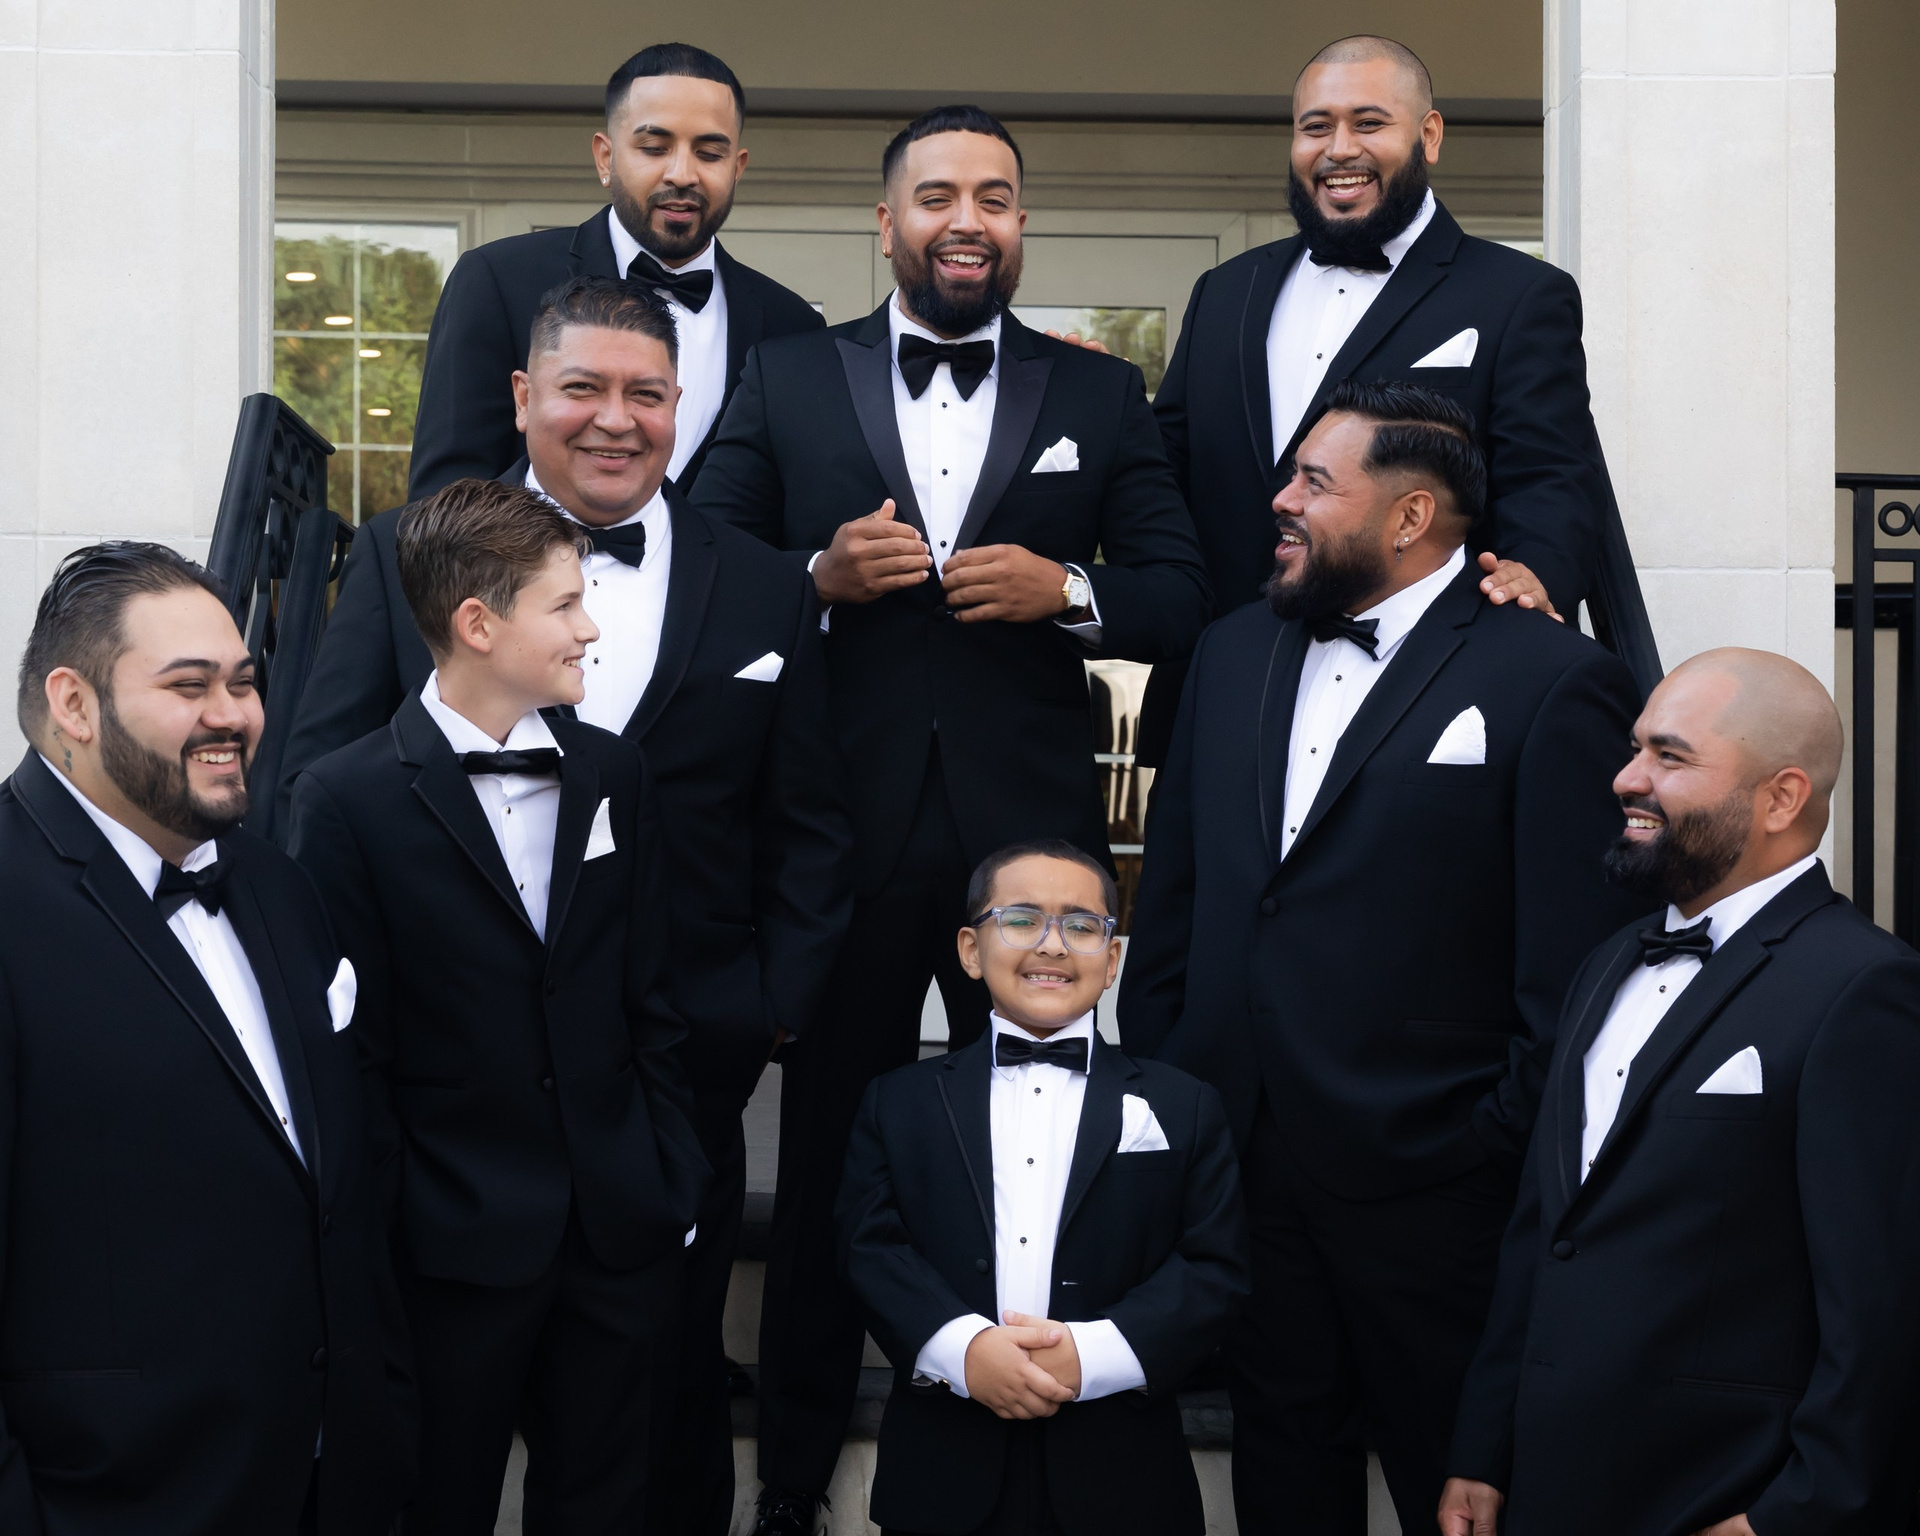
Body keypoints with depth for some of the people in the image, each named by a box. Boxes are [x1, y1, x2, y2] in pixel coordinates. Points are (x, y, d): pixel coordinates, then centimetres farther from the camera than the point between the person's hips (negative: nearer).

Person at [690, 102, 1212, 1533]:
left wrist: (1066, 590, -12)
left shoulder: (1102, 394, 9)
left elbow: (1183, 596, 6)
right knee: (828, 1155, 8)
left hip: (1029, 834, 1)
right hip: (845, 828, 0)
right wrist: (820, 576, -12)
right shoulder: (787, 379, 7)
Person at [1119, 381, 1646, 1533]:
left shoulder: (1552, 682, -11)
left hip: (1426, 1180, -6)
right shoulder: (1235, 654, 10)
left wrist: (1506, 1152, -13)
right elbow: (1173, 887, 14)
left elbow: (1577, 963, -13)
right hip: (1240, 1160, 6)